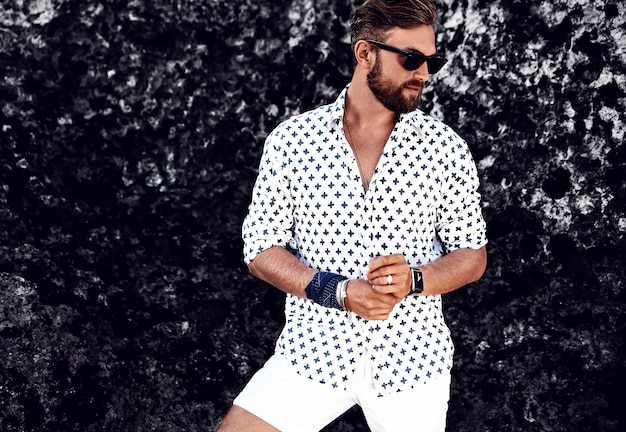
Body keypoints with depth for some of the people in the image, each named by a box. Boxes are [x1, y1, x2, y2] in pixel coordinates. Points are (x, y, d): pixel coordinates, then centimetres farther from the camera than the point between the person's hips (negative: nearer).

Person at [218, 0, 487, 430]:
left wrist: (414, 279, -17)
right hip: (314, 350, 0)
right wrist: (337, 291, -17)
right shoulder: (290, 140, -5)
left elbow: (472, 256, 4)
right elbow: (261, 250, -1)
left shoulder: (446, 147, -3)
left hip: (412, 358, 1)